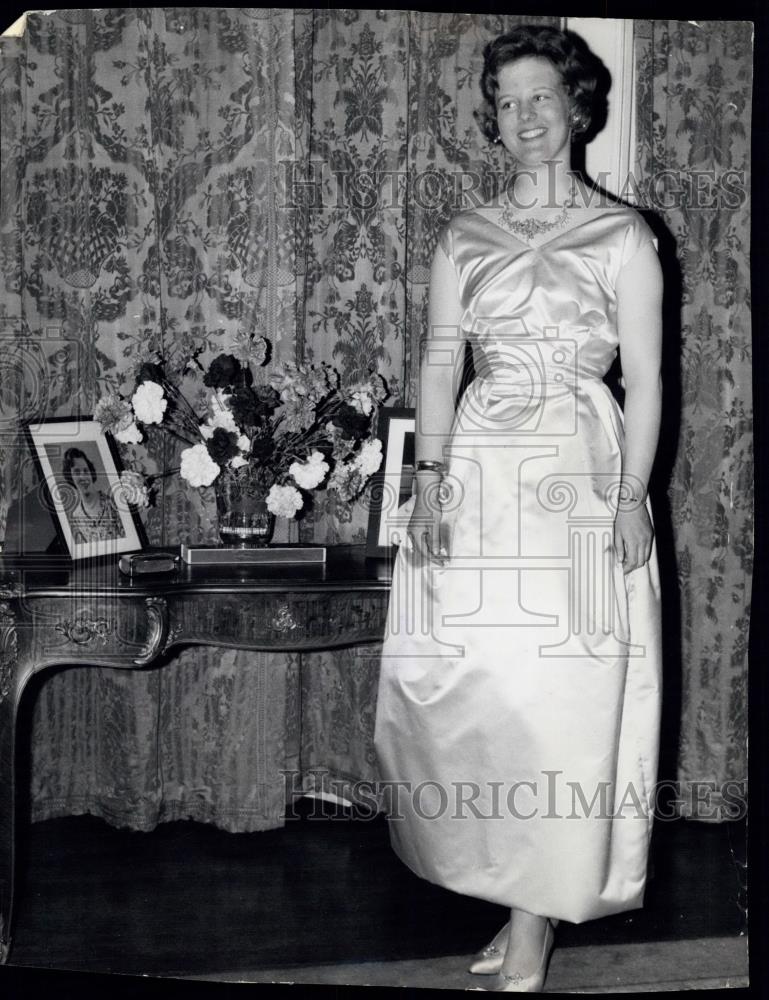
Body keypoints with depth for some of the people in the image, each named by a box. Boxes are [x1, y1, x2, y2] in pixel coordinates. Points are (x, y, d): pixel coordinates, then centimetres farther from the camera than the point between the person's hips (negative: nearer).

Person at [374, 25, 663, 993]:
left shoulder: (621, 234, 3)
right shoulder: (464, 236, 12)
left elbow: (645, 377, -1)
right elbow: (439, 360, 7)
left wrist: (631, 498, -9)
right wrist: (431, 479, -4)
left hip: (580, 470, -3)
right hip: (480, 467, 3)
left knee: (564, 691, -2)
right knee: (479, 685, 3)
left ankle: (534, 921, 10)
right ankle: (527, 905, 20)